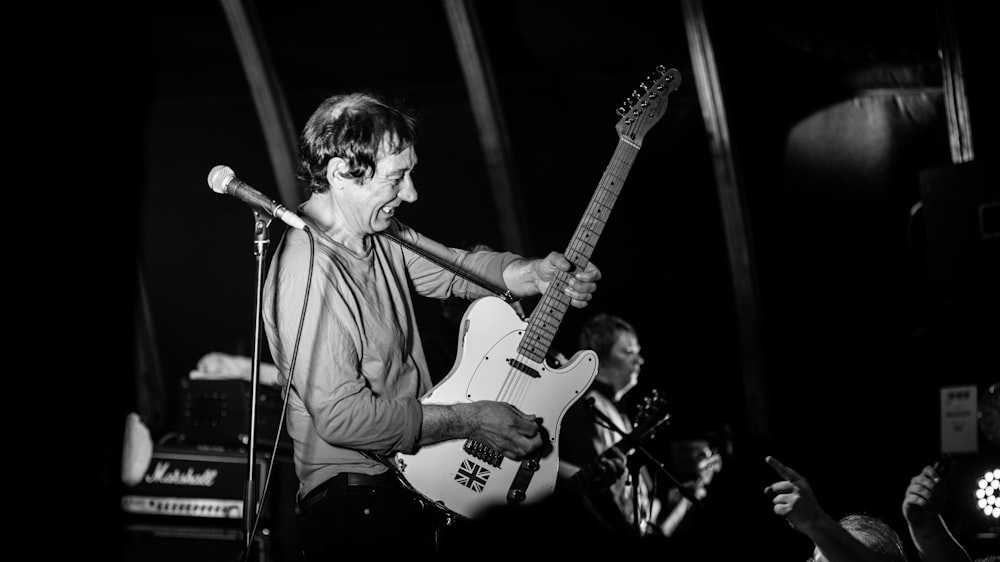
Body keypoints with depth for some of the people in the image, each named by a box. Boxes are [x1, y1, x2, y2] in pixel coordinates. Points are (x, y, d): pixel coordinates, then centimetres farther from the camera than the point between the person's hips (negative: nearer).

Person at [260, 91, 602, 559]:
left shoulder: (380, 233, 5)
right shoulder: (308, 274, -24)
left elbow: (456, 269, 19)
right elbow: (341, 417, -26)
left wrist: (534, 274, -2)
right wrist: (470, 421, -20)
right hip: (358, 499, -9)